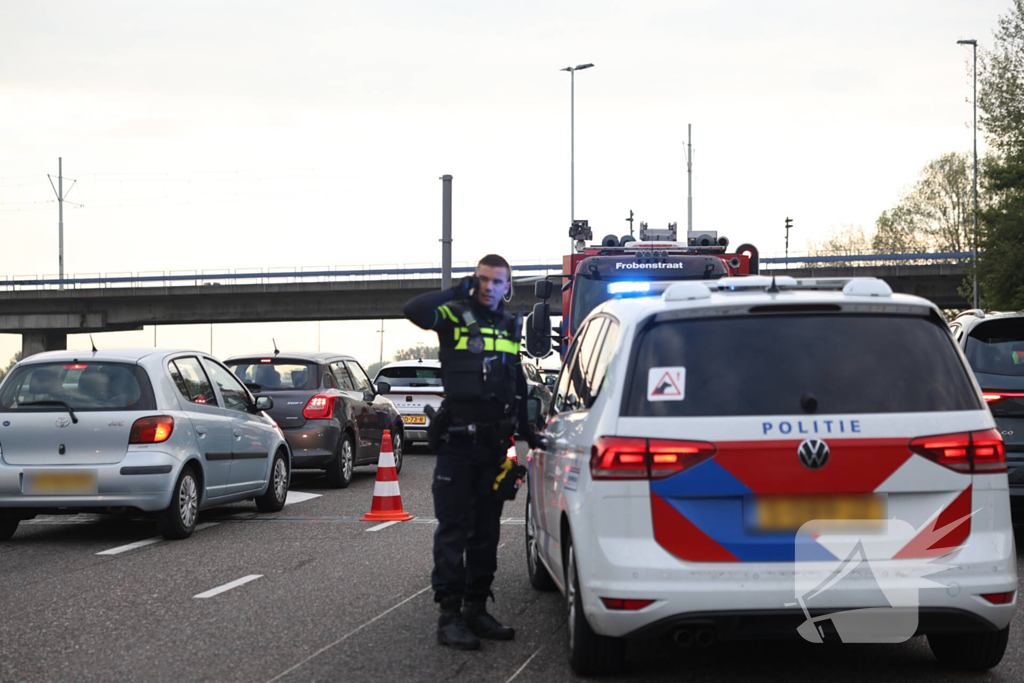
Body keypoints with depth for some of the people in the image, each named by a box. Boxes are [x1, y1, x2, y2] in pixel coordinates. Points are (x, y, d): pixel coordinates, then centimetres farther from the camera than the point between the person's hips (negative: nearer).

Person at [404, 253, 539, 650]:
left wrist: (525, 427, 21)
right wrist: (458, 291, -17)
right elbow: (415, 310, -24)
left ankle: (476, 609, 18)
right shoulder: (455, 316, -3)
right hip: (458, 441, -6)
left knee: (487, 530, 10)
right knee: (453, 529, -4)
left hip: (495, 442, 6)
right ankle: (449, 615, -2)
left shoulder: (510, 326, 15)